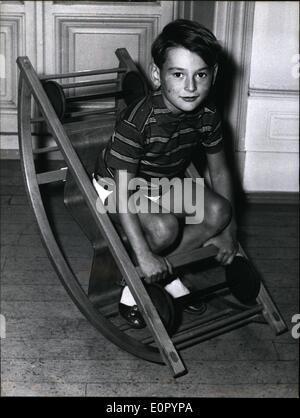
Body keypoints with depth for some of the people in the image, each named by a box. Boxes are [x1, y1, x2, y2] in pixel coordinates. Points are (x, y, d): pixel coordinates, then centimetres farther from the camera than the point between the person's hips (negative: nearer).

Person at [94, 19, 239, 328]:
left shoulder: (207, 116, -14)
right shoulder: (137, 121, -33)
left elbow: (219, 171, 0)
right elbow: (123, 191, -32)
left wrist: (228, 229, 0)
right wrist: (143, 255, -35)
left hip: (167, 182, 6)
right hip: (115, 185, -6)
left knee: (219, 212, -18)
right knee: (165, 227, -33)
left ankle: (163, 272, -3)